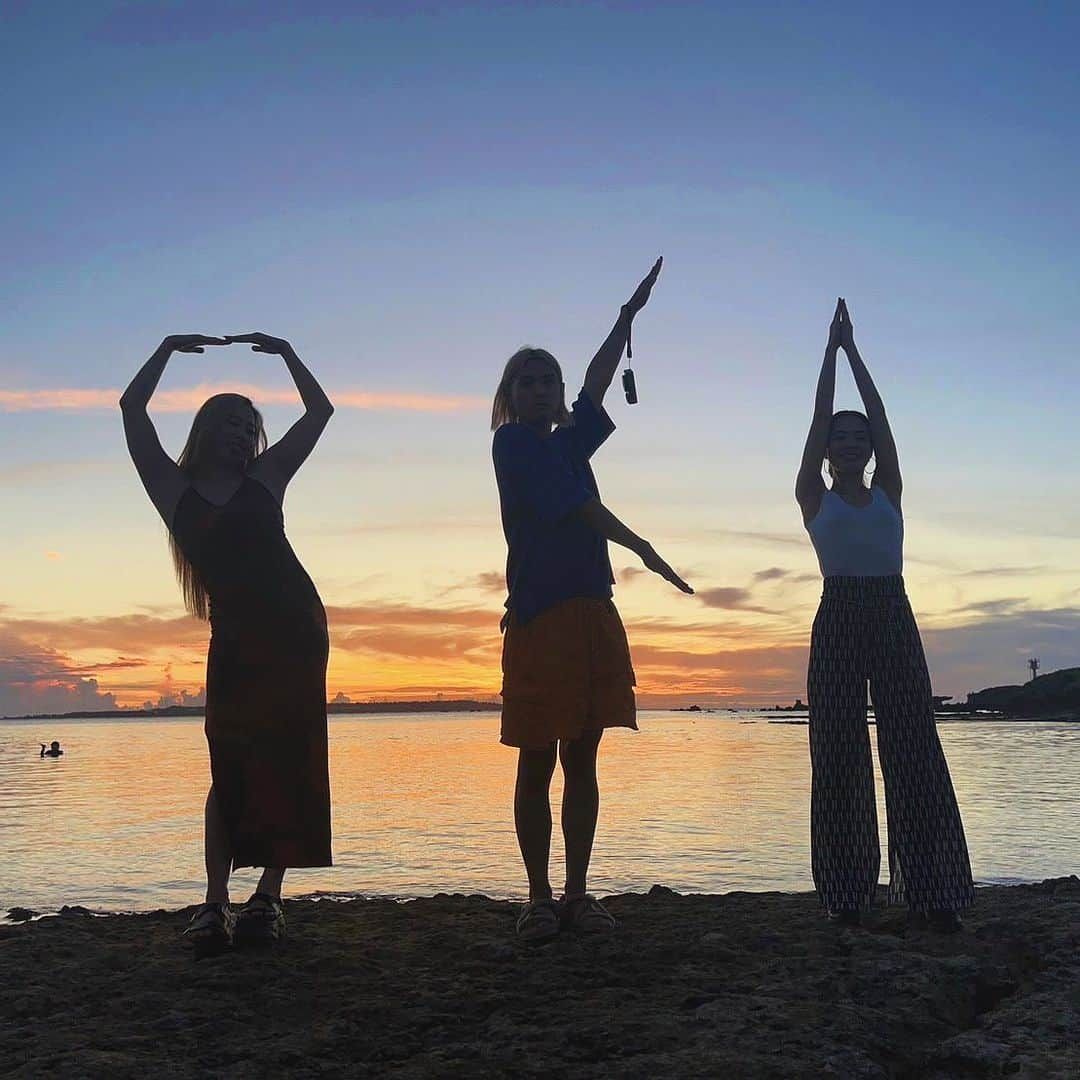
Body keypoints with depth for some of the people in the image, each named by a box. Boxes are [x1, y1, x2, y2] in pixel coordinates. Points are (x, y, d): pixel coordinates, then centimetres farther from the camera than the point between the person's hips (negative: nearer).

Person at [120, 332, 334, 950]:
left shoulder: (264, 479, 15)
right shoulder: (174, 490, 13)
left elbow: (320, 411, 19)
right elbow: (132, 408, 10)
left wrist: (284, 352, 18)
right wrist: (170, 348, 13)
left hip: (296, 628, 1)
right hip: (235, 637, 0)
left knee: (287, 763, -3)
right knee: (232, 768, -5)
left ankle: (268, 897, 0)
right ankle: (215, 902, -6)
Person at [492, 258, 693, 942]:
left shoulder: (567, 443, 20)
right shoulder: (511, 442, 1)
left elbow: (596, 387, 30)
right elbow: (573, 502, -8)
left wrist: (629, 316, 34)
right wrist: (641, 547, -9)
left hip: (593, 614, 7)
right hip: (540, 616, -6)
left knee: (582, 761, 6)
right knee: (538, 764, -1)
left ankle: (577, 893, 11)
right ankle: (539, 897, 6)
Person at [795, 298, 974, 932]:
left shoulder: (888, 493, 15)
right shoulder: (814, 498, 9)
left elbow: (880, 415, 12)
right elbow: (820, 417, 7)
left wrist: (854, 350, 17)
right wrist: (834, 348, 13)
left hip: (894, 618, 2)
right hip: (839, 622, -2)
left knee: (914, 750, -2)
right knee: (838, 755, -2)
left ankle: (932, 891, 0)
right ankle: (848, 892, 3)